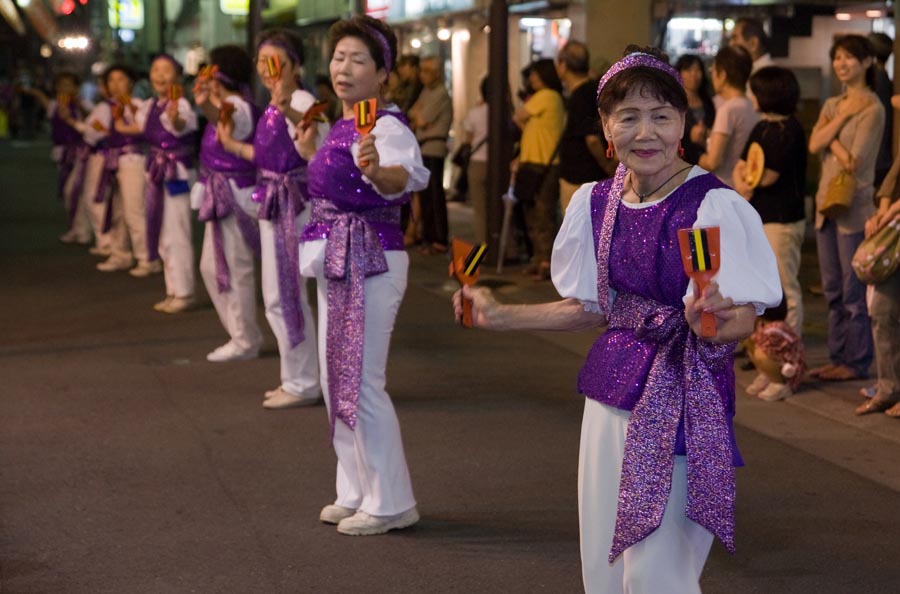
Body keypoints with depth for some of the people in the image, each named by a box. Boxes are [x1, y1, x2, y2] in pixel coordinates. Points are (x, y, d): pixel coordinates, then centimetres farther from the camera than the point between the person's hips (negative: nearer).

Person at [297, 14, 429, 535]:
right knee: (338, 381, 15)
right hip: (338, 264, 10)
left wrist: (379, 172, -60)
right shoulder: (344, 125, 11)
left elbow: (408, 175, -42)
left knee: (362, 384, -5)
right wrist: (309, 149, 30)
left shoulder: (385, 127, -18)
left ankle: (391, 503, 7)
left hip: (371, 264, -10)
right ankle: (357, 492, 27)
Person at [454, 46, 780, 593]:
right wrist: (502, 317, 14)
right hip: (613, 386, 6)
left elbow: (744, 319, -16)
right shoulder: (596, 202, 5)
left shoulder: (714, 205, -14)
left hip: (684, 401, -6)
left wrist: (712, 323, -37)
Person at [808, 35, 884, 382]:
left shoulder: (872, 108, -9)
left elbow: (855, 161, -16)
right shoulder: (832, 105, 14)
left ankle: (857, 362, 5)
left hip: (854, 207, -8)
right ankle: (838, 357, 20)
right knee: (833, 290, 12)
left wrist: (830, 139, -2)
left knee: (854, 291, -2)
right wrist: (841, 116, -10)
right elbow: (815, 144, -2)